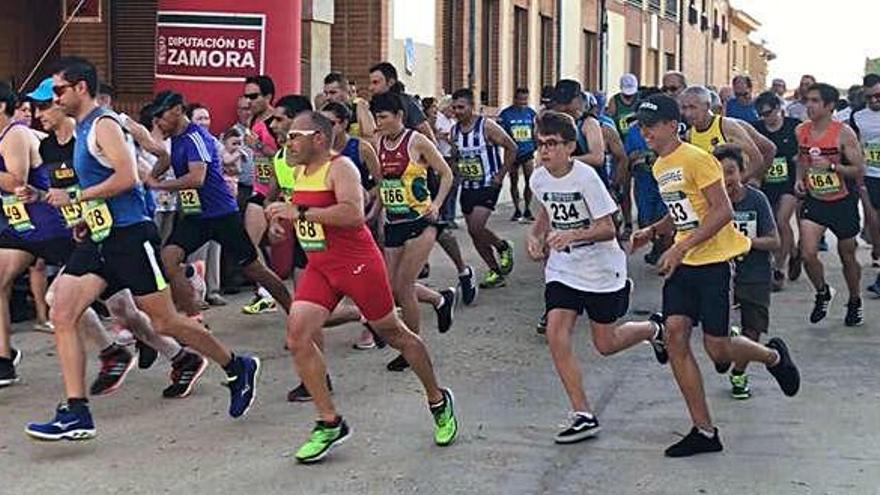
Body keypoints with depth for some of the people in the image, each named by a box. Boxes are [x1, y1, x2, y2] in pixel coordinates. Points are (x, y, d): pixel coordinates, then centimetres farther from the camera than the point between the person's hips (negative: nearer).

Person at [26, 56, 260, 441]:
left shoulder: (104, 125, -11)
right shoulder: (83, 129, 17)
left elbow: (126, 177, -23)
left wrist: (74, 197, -17)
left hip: (129, 235, -9)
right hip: (98, 238, 9)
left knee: (164, 322, -2)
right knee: (61, 315, -4)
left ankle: (238, 369, 17)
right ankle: (76, 413, -4)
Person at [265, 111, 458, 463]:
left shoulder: (340, 168, -16)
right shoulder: (300, 173, 9)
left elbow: (353, 213, -34)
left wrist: (300, 213, -34)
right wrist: (283, 215, 13)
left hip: (358, 263, -7)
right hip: (319, 266, 7)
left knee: (394, 334, 8)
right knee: (296, 337, -10)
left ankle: (438, 402, 30)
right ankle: (329, 424, -1)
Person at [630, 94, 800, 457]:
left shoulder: (696, 159, -14)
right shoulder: (659, 167, 14)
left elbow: (723, 212, -20)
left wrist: (681, 247, -23)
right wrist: (653, 231, 8)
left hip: (713, 260, -8)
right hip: (682, 263, 8)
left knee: (717, 347, -5)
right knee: (674, 335, -6)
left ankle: (774, 356, 30)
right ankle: (704, 431, 1)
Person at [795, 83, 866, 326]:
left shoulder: (844, 133, -17)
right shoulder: (801, 131, -2)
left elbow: (859, 170, -16)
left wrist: (832, 166, -29)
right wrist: (800, 178, 0)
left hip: (843, 201, -3)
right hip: (814, 199, 3)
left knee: (847, 256, 11)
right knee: (808, 254, -12)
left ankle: (855, 302, 34)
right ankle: (823, 293, 17)